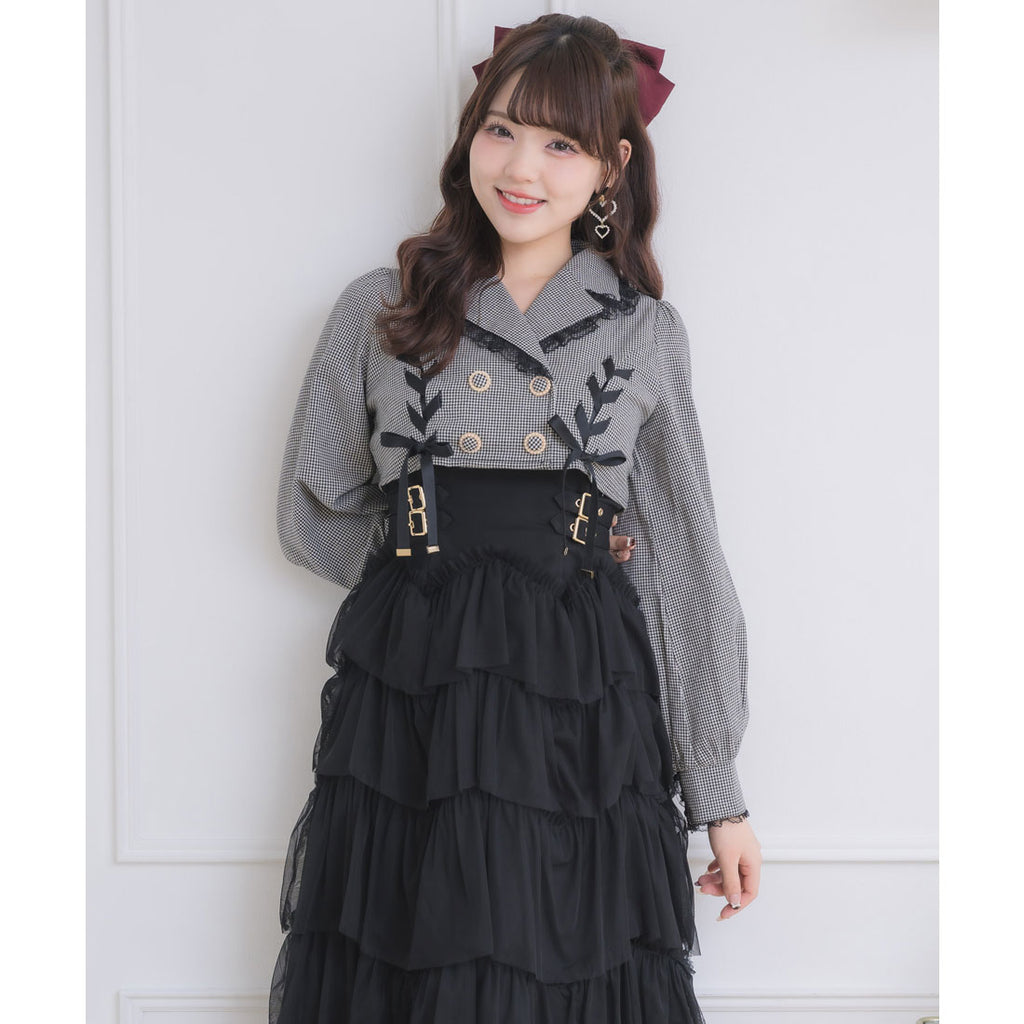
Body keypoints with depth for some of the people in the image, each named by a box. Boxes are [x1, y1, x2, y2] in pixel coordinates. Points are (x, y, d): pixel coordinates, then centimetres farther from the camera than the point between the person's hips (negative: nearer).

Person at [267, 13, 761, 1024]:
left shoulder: (646, 332, 6)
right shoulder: (381, 311, 6)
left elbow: (687, 571, 7)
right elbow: (311, 517, 12)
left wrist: (720, 793, 6)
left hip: (585, 714, 0)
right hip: (403, 705, 0)